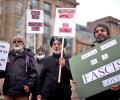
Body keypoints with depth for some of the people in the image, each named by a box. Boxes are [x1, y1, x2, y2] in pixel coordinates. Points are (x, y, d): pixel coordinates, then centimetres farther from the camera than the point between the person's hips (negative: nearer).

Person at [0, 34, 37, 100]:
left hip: (22, 92, -3)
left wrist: (29, 85, -11)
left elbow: (33, 72, -2)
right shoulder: (9, 55, 14)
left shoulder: (28, 56, 4)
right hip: (8, 91, 3)